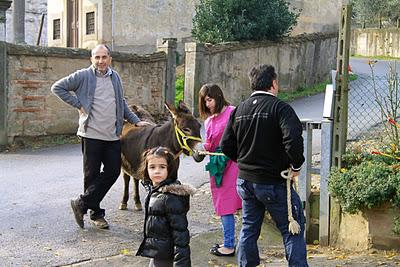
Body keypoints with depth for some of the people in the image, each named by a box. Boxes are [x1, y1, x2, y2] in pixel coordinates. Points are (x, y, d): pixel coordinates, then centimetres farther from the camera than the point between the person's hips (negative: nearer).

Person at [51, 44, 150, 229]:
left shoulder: (115, 77, 12)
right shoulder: (83, 76, -3)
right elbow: (57, 87, -3)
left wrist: (135, 121, 17)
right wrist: (78, 104, -8)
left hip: (113, 135, 5)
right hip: (92, 134, -5)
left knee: (113, 171, 4)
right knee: (92, 174, 3)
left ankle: (82, 204, 14)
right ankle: (96, 213, 16)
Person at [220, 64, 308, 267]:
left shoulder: (239, 110, 5)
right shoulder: (279, 108, -13)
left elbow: (226, 146, 7)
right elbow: (293, 140, -28)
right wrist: (296, 166, -13)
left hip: (245, 181, 6)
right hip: (274, 182, -6)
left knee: (249, 228, 18)